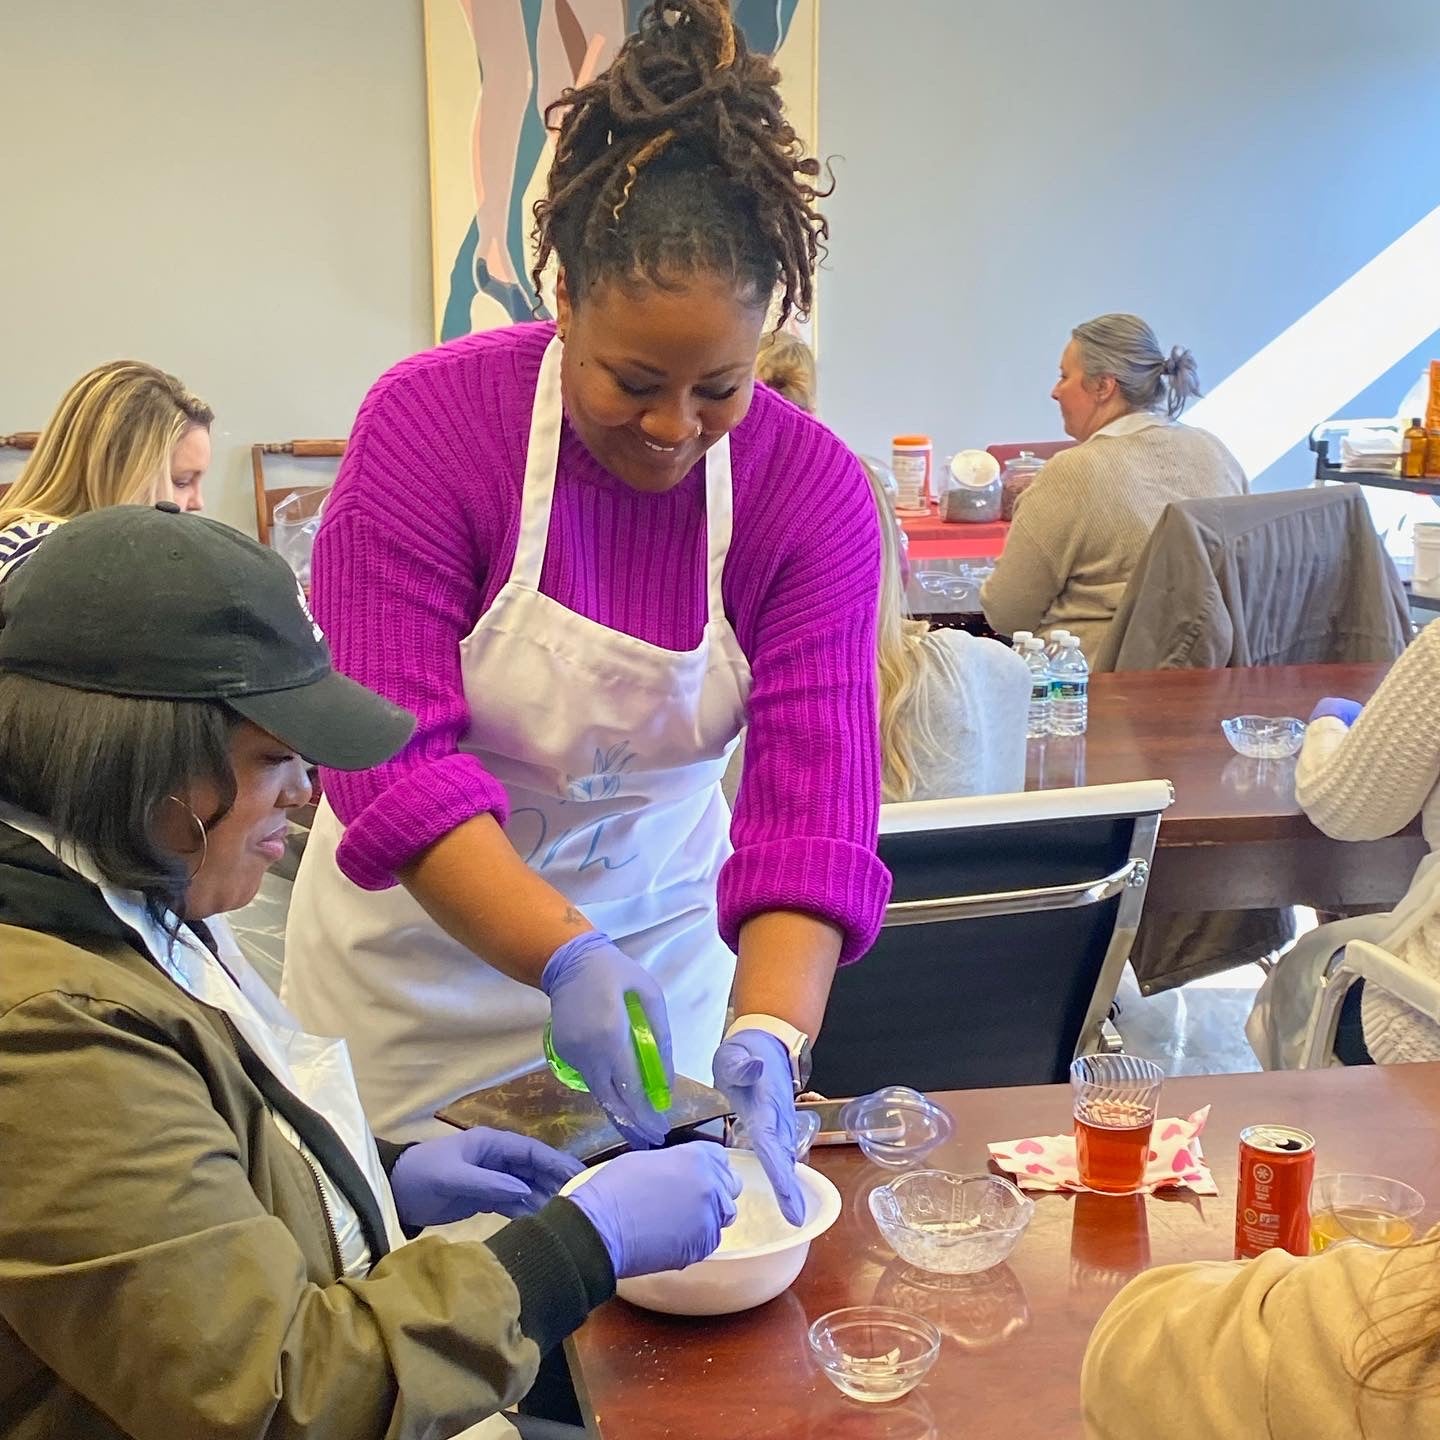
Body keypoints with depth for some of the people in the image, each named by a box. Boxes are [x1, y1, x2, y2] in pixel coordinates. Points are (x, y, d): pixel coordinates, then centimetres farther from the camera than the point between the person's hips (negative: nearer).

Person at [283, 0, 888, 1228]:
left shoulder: (814, 491, -14)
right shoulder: (430, 420, -20)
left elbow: (813, 801, -20)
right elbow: (392, 758, -25)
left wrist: (769, 1037, -35)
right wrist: (566, 961, -36)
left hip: (661, 916, 2)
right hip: (423, 932, -1)